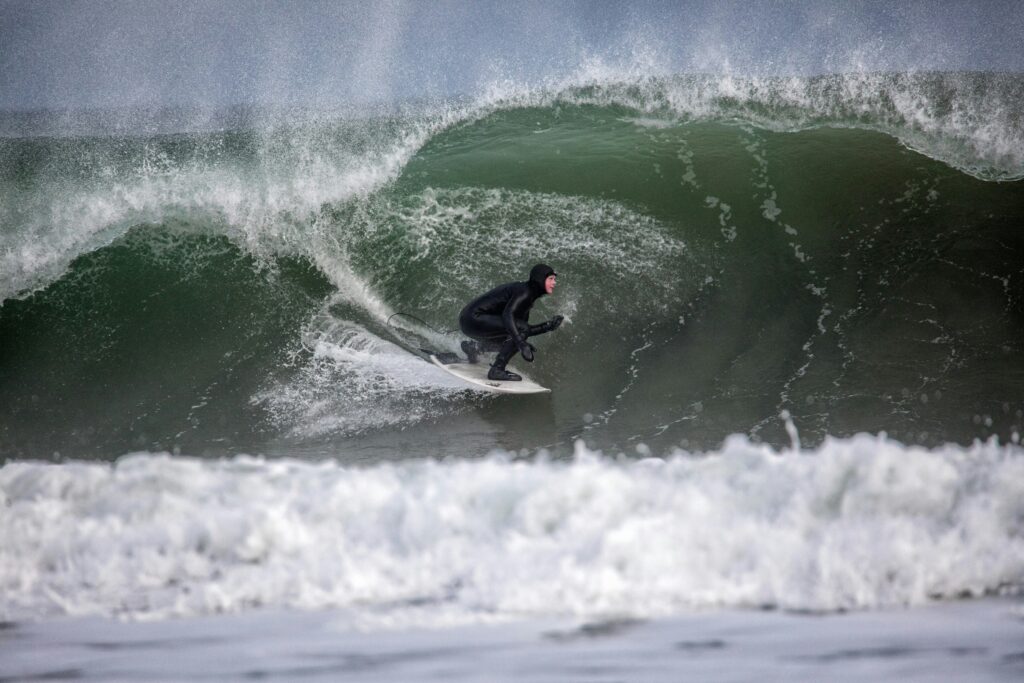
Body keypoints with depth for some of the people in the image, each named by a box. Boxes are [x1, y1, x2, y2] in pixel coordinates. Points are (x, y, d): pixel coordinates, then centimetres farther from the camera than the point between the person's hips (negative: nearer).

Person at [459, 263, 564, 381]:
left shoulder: (528, 296, 14)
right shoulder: (524, 292, -15)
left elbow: (521, 331, 17)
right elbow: (508, 314, -33)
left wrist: (548, 326, 5)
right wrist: (521, 343, -40)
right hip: (474, 319, -10)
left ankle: (473, 346, 25)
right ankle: (497, 370, -20)